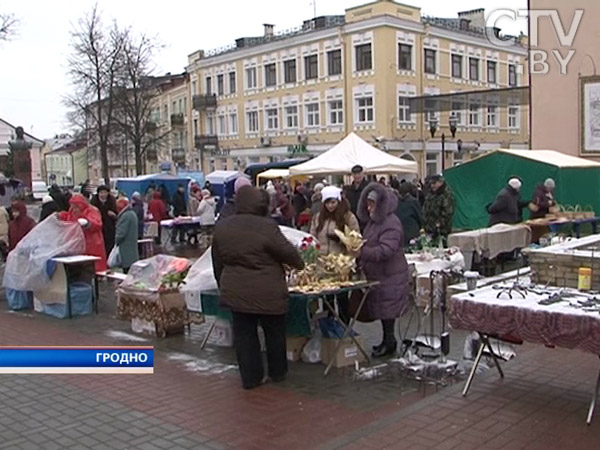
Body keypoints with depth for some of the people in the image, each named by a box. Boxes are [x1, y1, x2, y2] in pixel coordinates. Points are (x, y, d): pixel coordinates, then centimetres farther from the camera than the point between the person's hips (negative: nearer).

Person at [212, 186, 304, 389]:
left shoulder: (221, 228, 3)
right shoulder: (266, 227, -16)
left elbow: (217, 264, 11)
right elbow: (288, 252, -10)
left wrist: (223, 285, 23)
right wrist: (299, 263, 11)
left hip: (235, 292, 4)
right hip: (267, 293, -4)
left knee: (244, 334, 13)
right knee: (274, 332, 15)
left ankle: (250, 377, 18)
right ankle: (278, 372, 30)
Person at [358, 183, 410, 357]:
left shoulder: (391, 223, -19)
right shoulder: (373, 221, 12)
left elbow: (386, 250, -28)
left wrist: (362, 252, -34)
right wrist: (357, 247, 4)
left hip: (390, 275, -9)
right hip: (377, 274, 9)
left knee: (386, 309, -2)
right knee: (381, 309, 16)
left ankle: (389, 341, 11)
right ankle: (387, 341, 28)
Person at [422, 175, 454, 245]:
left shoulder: (447, 195, -14)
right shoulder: (430, 193, 11)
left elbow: (448, 212, -20)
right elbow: (425, 207, 21)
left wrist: (440, 223, -21)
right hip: (429, 227, 8)